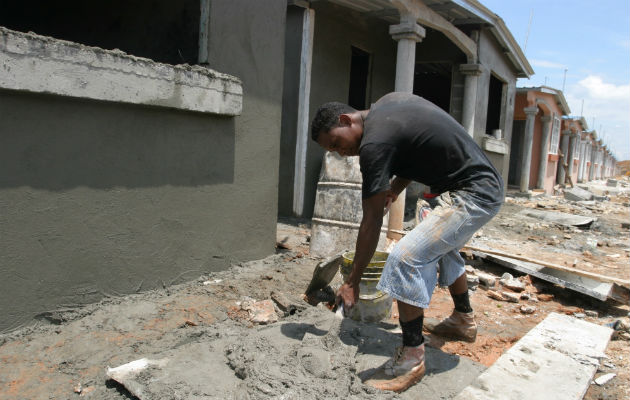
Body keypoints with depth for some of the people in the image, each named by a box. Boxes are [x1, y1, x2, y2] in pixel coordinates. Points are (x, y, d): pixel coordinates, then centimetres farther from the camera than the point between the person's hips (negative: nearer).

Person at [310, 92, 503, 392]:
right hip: (486, 184, 11)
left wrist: (352, 283, -9)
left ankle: (411, 358, -5)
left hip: (473, 195, -11)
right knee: (443, 247, 29)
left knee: (405, 258, -18)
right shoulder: (389, 101, 6)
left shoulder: (375, 142, -21)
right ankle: (463, 319, 48)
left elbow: (371, 222, -17)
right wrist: (397, 186, 9)